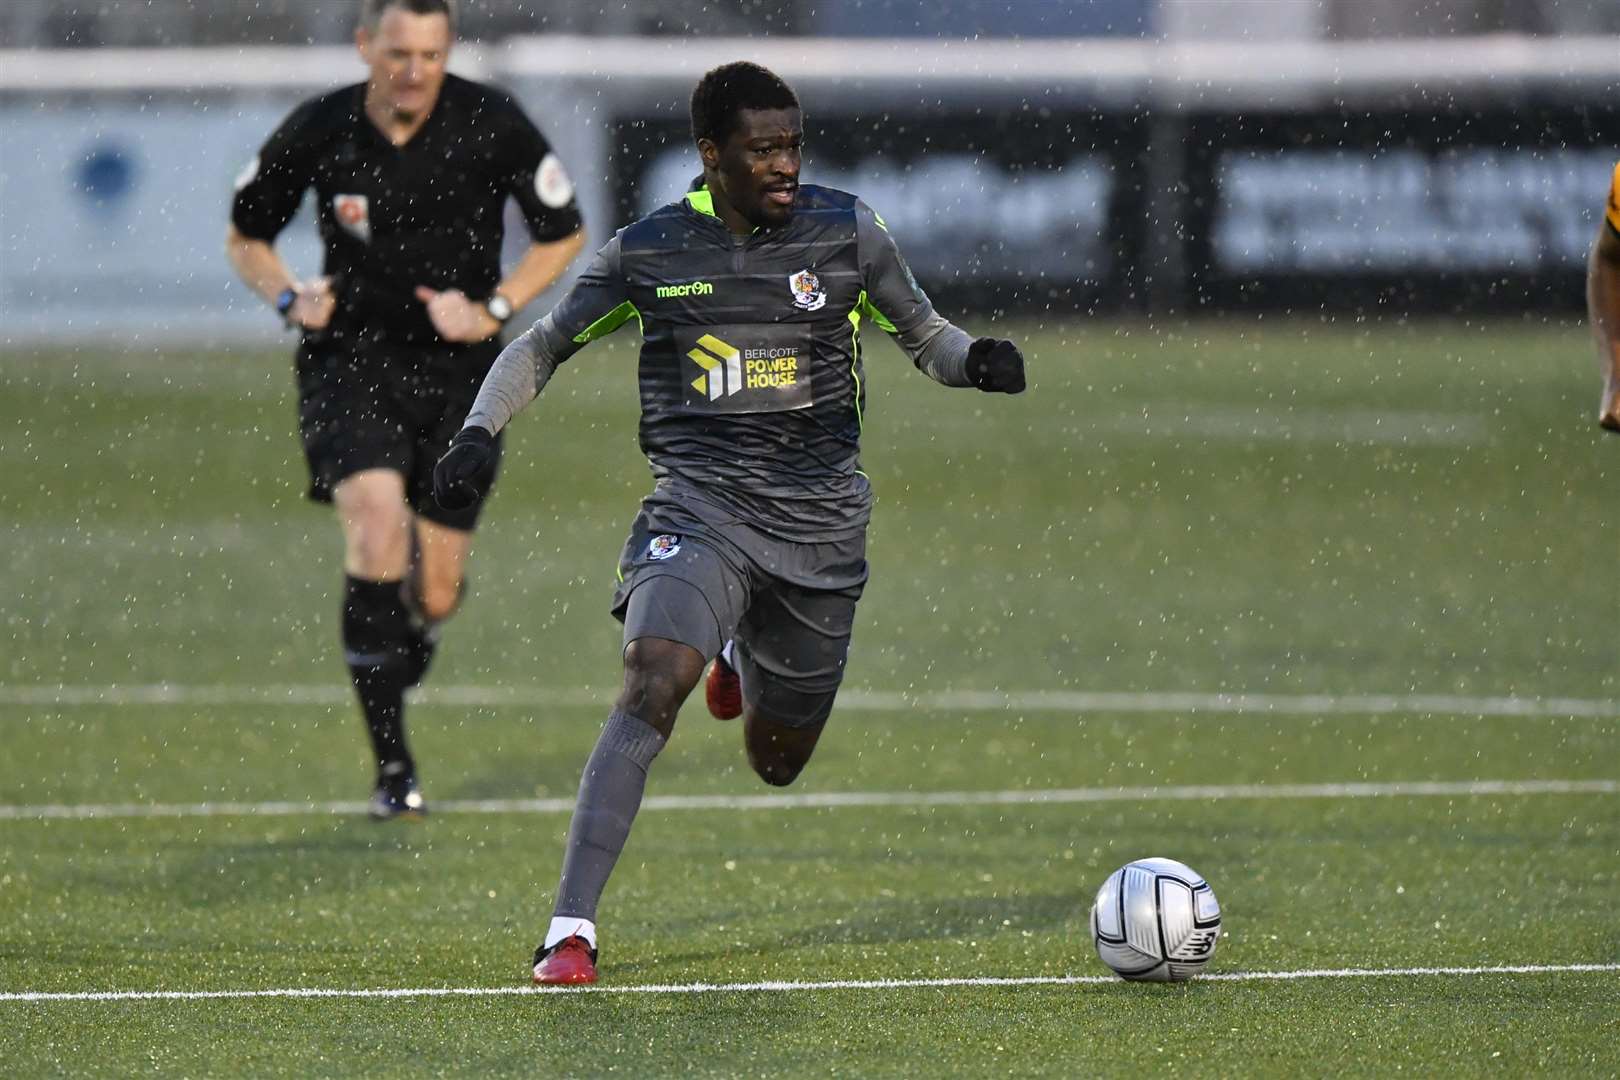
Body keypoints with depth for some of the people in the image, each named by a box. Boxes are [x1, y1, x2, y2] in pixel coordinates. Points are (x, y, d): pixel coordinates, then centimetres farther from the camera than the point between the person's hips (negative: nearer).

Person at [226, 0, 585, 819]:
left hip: (457, 370, 1)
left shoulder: (492, 124, -9)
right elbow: (245, 235, 9)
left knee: (434, 596, -1)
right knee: (378, 526, -25)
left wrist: (494, 309, -10)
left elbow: (563, 233, 4)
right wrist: (290, 299, -11)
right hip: (350, 359, -1)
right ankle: (393, 770, -20)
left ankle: (412, 631, 41)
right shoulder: (317, 132, -8)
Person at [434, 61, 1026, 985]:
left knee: (777, 764, 13)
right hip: (699, 505, -2)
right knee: (653, 686, -28)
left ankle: (744, 664, 51)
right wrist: (479, 433, -4)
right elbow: (543, 346, 12)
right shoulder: (648, 251, -1)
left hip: (820, 524, 2)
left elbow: (925, 335, 12)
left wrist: (977, 360, -11)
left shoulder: (846, 231, 1)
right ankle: (571, 931, -27)